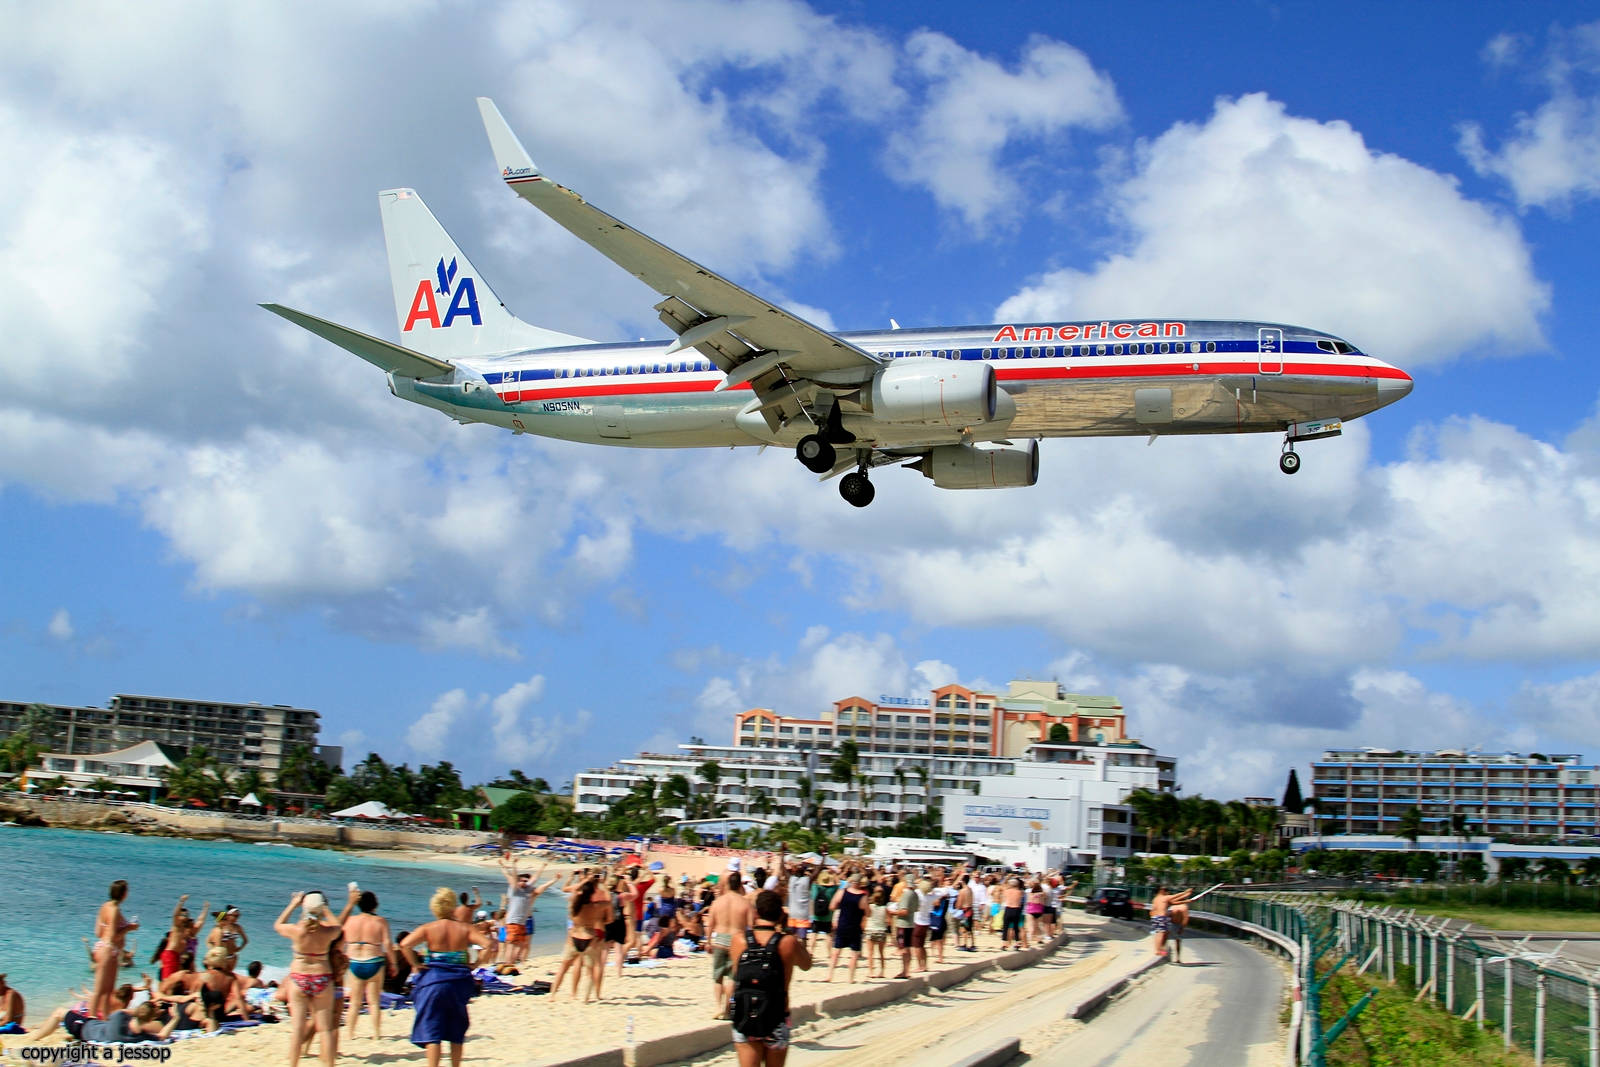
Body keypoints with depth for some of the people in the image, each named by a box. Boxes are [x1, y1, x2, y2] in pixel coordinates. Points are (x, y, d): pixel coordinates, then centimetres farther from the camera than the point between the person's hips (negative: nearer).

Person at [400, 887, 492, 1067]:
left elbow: (405, 944, -18)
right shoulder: (465, 928, 0)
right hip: (459, 982, 2)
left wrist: (415, 965, -7)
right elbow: (487, 944, -11)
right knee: (456, 1031, 17)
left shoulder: (428, 929, -4)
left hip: (433, 980, -2)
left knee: (432, 1030, 1)